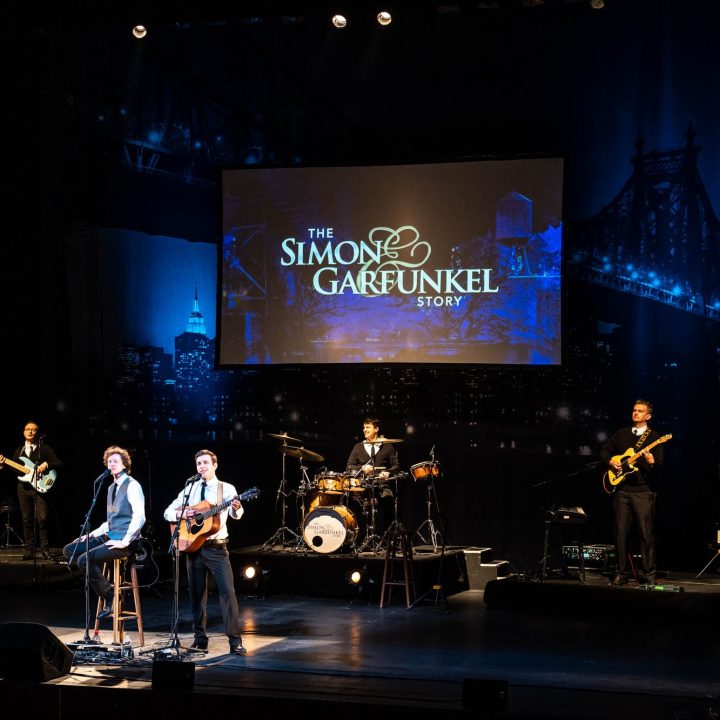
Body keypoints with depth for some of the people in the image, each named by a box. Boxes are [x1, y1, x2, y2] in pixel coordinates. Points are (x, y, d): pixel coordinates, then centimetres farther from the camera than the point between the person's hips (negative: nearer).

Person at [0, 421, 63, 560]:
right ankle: (29, 551, 7)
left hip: (40, 487, -4)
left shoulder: (45, 448, 5)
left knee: (42, 519, -11)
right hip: (23, 488, 4)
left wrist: (46, 465, -17)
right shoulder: (19, 450, 18)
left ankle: (45, 549, -2)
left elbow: (58, 464, -2)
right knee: (27, 520, 3)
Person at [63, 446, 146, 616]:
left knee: (84, 559, -24)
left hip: (125, 540, -9)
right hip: (110, 536, 9)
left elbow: (139, 517, -22)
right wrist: (92, 534, 12)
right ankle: (97, 580, 2)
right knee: (69, 551, 1)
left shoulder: (132, 485, -11)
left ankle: (111, 599, -11)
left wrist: (124, 542, -23)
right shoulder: (111, 487, 16)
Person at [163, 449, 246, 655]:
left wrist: (236, 508, -33)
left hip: (217, 547, -3)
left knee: (227, 591, -12)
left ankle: (235, 641, -11)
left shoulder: (226, 489, 1)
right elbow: (168, 512, 10)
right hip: (193, 545, 3)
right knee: (197, 593, 6)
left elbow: (235, 514, -9)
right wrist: (181, 514, -12)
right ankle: (200, 639, 15)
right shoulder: (189, 490, 10)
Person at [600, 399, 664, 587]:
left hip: (644, 490, -4)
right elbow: (604, 451, 23)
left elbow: (660, 465, -4)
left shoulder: (654, 437, 3)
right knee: (621, 533, 4)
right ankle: (621, 573, 10)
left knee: (646, 533, -7)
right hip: (621, 488, 4)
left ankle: (649, 574, -2)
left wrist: (652, 462, -26)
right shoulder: (621, 434, 16)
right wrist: (610, 461, 3)